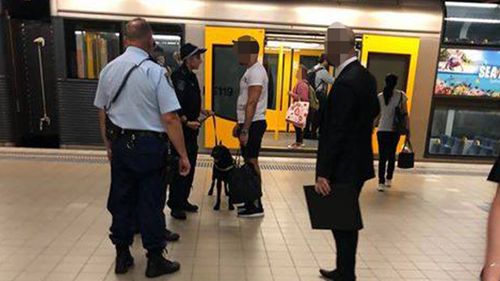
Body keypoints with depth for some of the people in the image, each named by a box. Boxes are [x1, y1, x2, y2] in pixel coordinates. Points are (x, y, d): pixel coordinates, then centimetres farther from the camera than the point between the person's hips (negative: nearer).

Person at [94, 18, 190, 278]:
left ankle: (122, 256, 32)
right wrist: (183, 154, -11)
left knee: (121, 200, 16)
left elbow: (102, 112, 11)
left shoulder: (108, 69, 4)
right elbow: (170, 119, -18)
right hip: (149, 146, -5)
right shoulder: (155, 71, -14)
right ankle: (155, 260, 22)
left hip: (120, 144, 5)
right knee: (150, 203, 6)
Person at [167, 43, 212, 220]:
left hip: (191, 129, 10)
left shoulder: (191, 76, 15)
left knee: (190, 166, 15)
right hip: (182, 129, -10)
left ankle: (183, 201, 28)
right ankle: (175, 205, 10)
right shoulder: (179, 76, -16)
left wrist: (202, 111, 13)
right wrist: (187, 122, -27)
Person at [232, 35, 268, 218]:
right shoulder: (251, 71, 17)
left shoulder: (256, 72, -15)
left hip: (253, 124, -10)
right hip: (248, 123, 10)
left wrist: (245, 130, -23)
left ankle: (256, 207, 4)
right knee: (249, 162, 13)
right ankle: (251, 202, 23)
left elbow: (252, 103, -22)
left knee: (252, 163, -5)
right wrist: (239, 125, 22)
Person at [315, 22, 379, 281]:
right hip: (357, 163, 10)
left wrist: (323, 172, -20)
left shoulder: (345, 82, -21)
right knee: (346, 222, 19)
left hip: (344, 167, -10)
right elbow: (374, 111, 21)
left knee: (343, 225, 2)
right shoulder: (365, 76, 10)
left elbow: (335, 133, -23)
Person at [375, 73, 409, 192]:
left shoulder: (380, 96, 2)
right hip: (395, 130, 0)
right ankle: (389, 179, 25)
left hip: (382, 130, 0)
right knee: (391, 155, 16)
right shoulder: (401, 95, -1)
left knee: (382, 156, 1)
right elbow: (405, 114, -1)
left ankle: (381, 182, -5)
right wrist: (407, 129, 5)